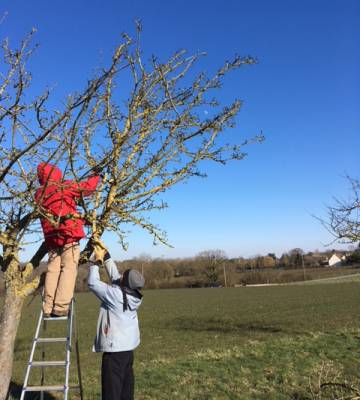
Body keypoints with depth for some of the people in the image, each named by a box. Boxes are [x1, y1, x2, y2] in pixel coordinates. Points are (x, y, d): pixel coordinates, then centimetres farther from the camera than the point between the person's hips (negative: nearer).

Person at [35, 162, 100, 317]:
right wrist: (97, 175, 20)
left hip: (51, 238, 6)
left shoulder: (39, 194, 14)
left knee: (53, 270, 6)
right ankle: (60, 307, -12)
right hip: (69, 234, -6)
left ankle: (48, 308, 3)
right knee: (68, 269, -6)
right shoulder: (65, 187, -2)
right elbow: (88, 187, 2)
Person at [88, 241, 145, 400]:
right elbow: (114, 275, 10)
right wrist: (106, 255, 12)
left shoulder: (115, 294, -21)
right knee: (126, 383, 18)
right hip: (128, 346, 8)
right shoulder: (132, 294, 0)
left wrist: (97, 260, -3)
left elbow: (92, 283, -13)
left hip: (115, 347, -8)